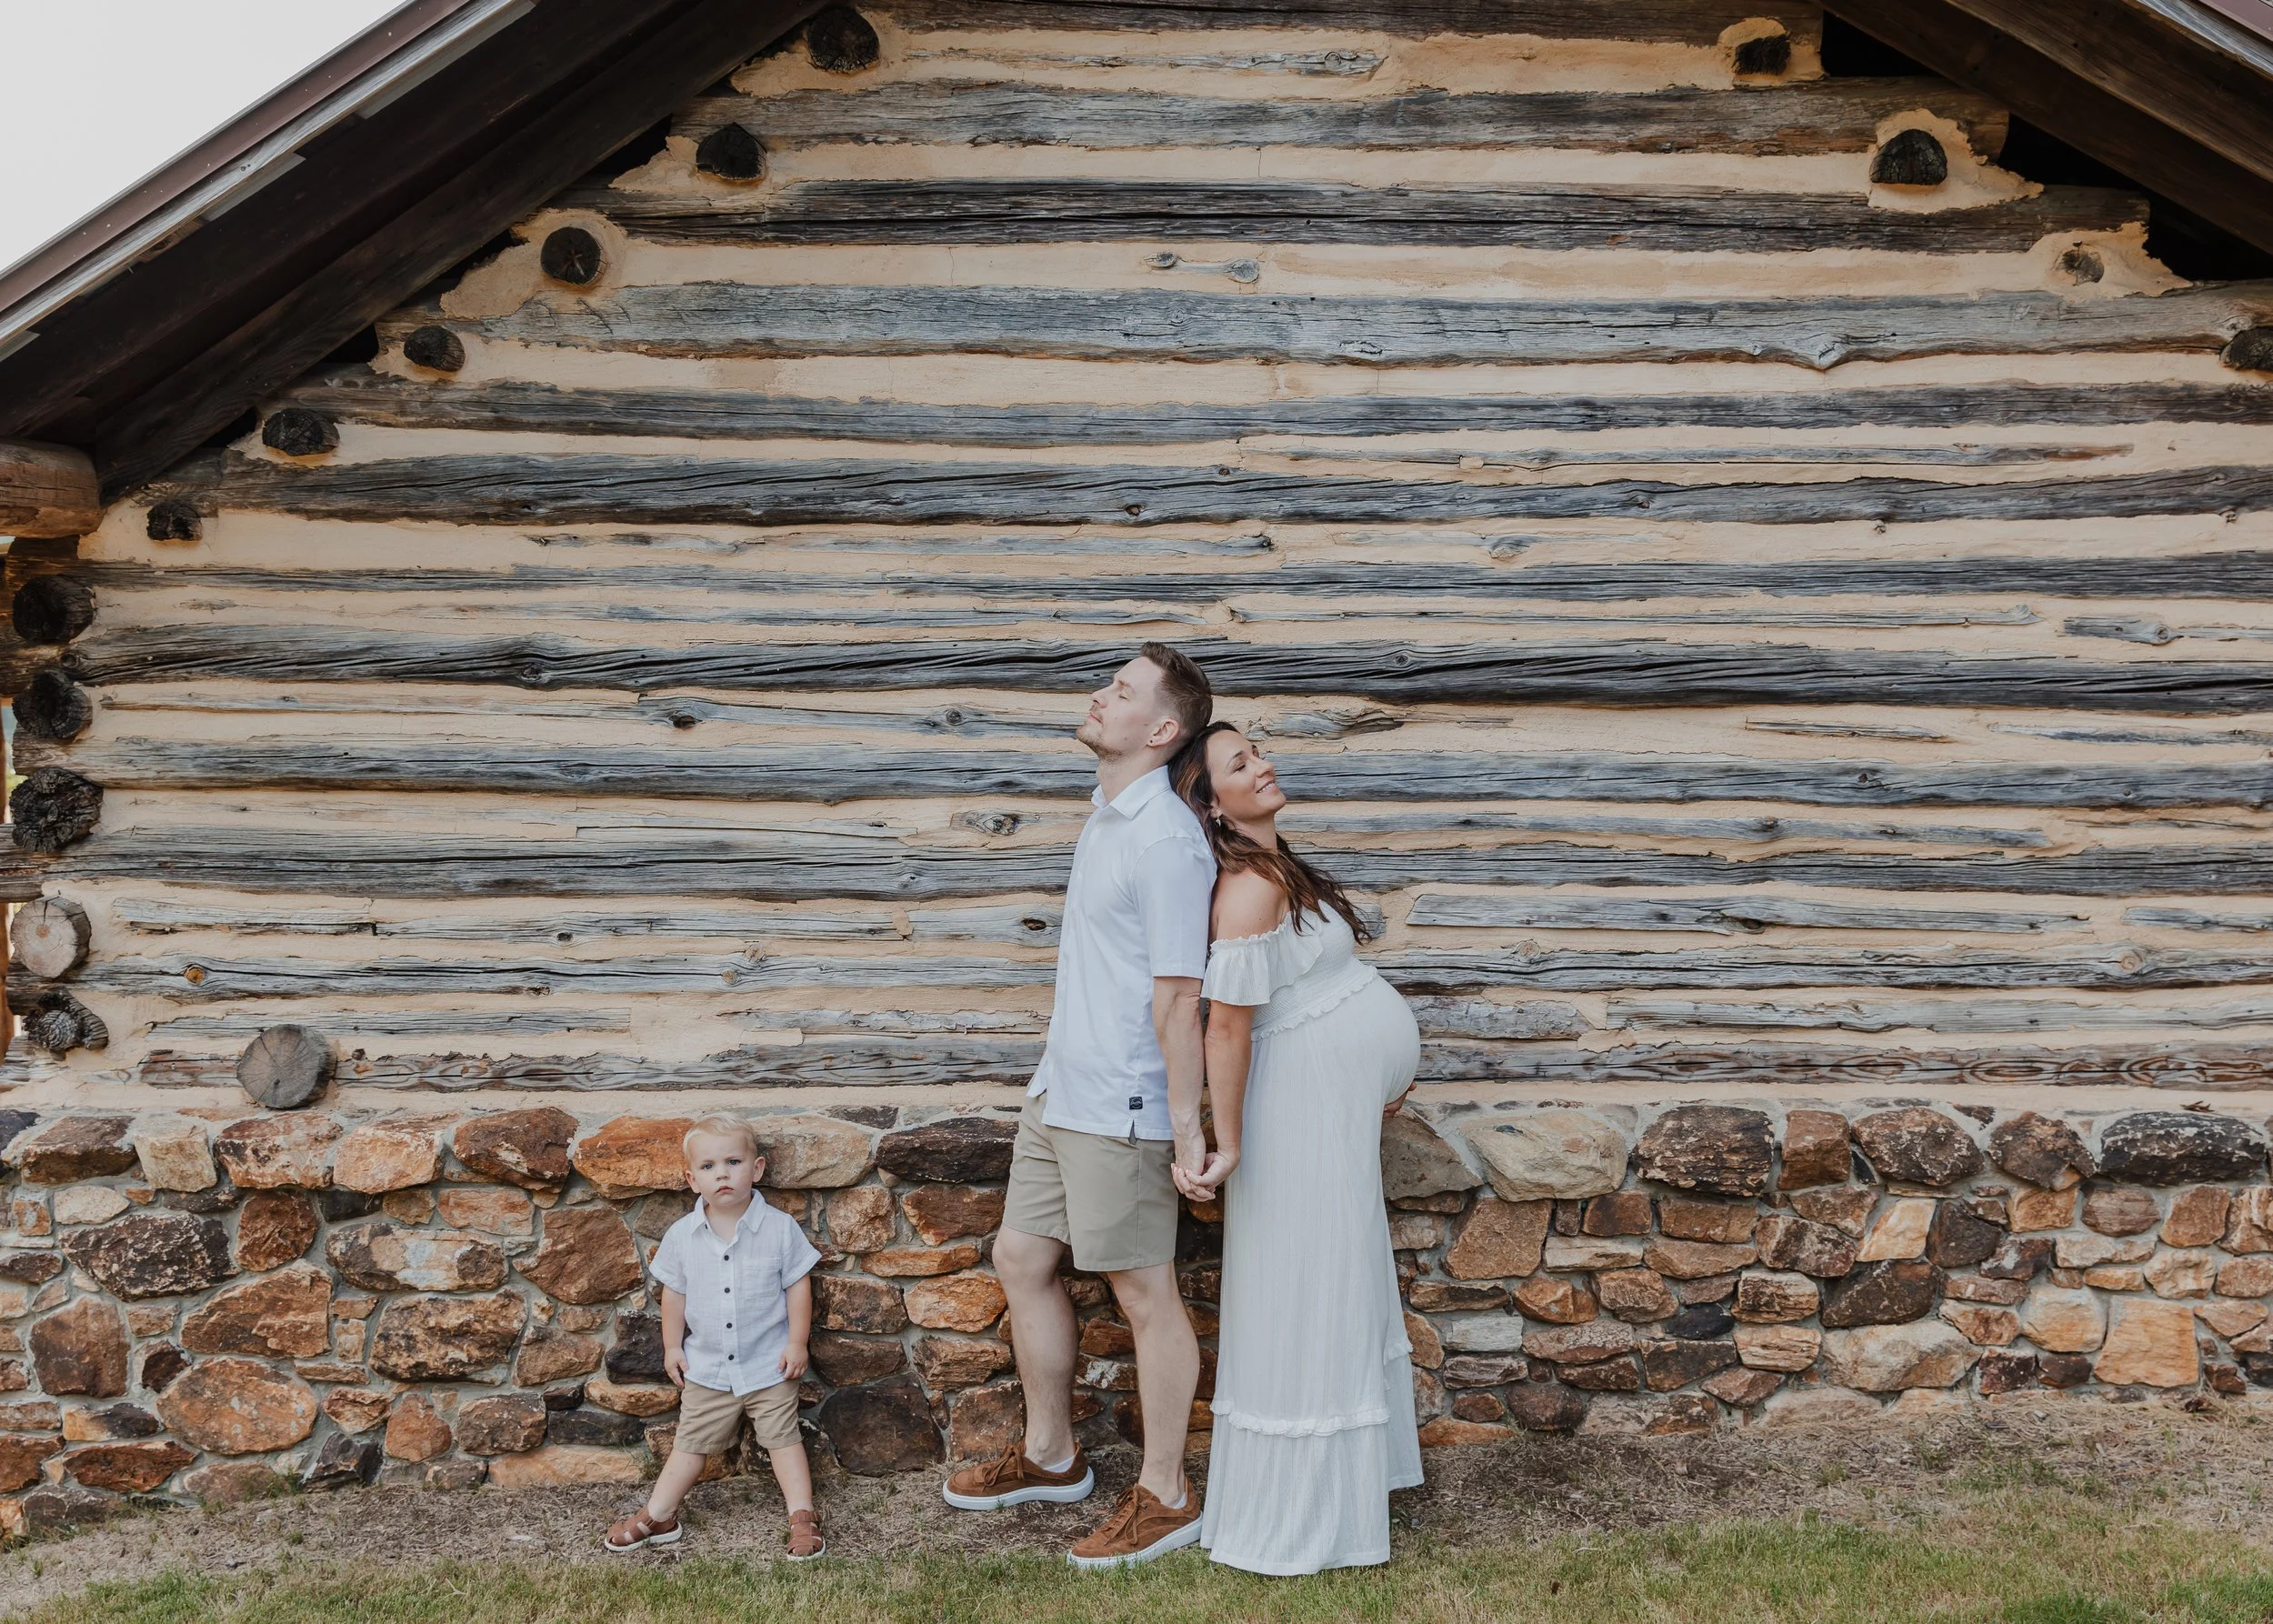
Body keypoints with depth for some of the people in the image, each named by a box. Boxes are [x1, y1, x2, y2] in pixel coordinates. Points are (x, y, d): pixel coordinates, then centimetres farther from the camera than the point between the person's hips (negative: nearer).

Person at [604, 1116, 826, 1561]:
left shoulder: (780, 1229, -13)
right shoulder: (682, 1236, -6)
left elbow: (798, 1286, -6)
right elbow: (674, 1293, 5)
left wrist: (797, 1342, -8)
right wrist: (672, 1346, 5)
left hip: (769, 1363, -2)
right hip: (706, 1367, 3)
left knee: (782, 1439, 5)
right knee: (691, 1443, 14)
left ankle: (803, 1517, 12)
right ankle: (657, 1516, 25)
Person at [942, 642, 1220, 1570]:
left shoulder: (1165, 840, -20)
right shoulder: (1105, 815, 11)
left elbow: (1179, 995, -22)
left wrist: (1187, 1125, -21)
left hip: (1120, 1108, -10)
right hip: (1059, 1091, 10)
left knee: (1145, 1294, 3)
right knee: (1022, 1261, 17)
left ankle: (1165, 1496, 17)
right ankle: (1050, 1457, 34)